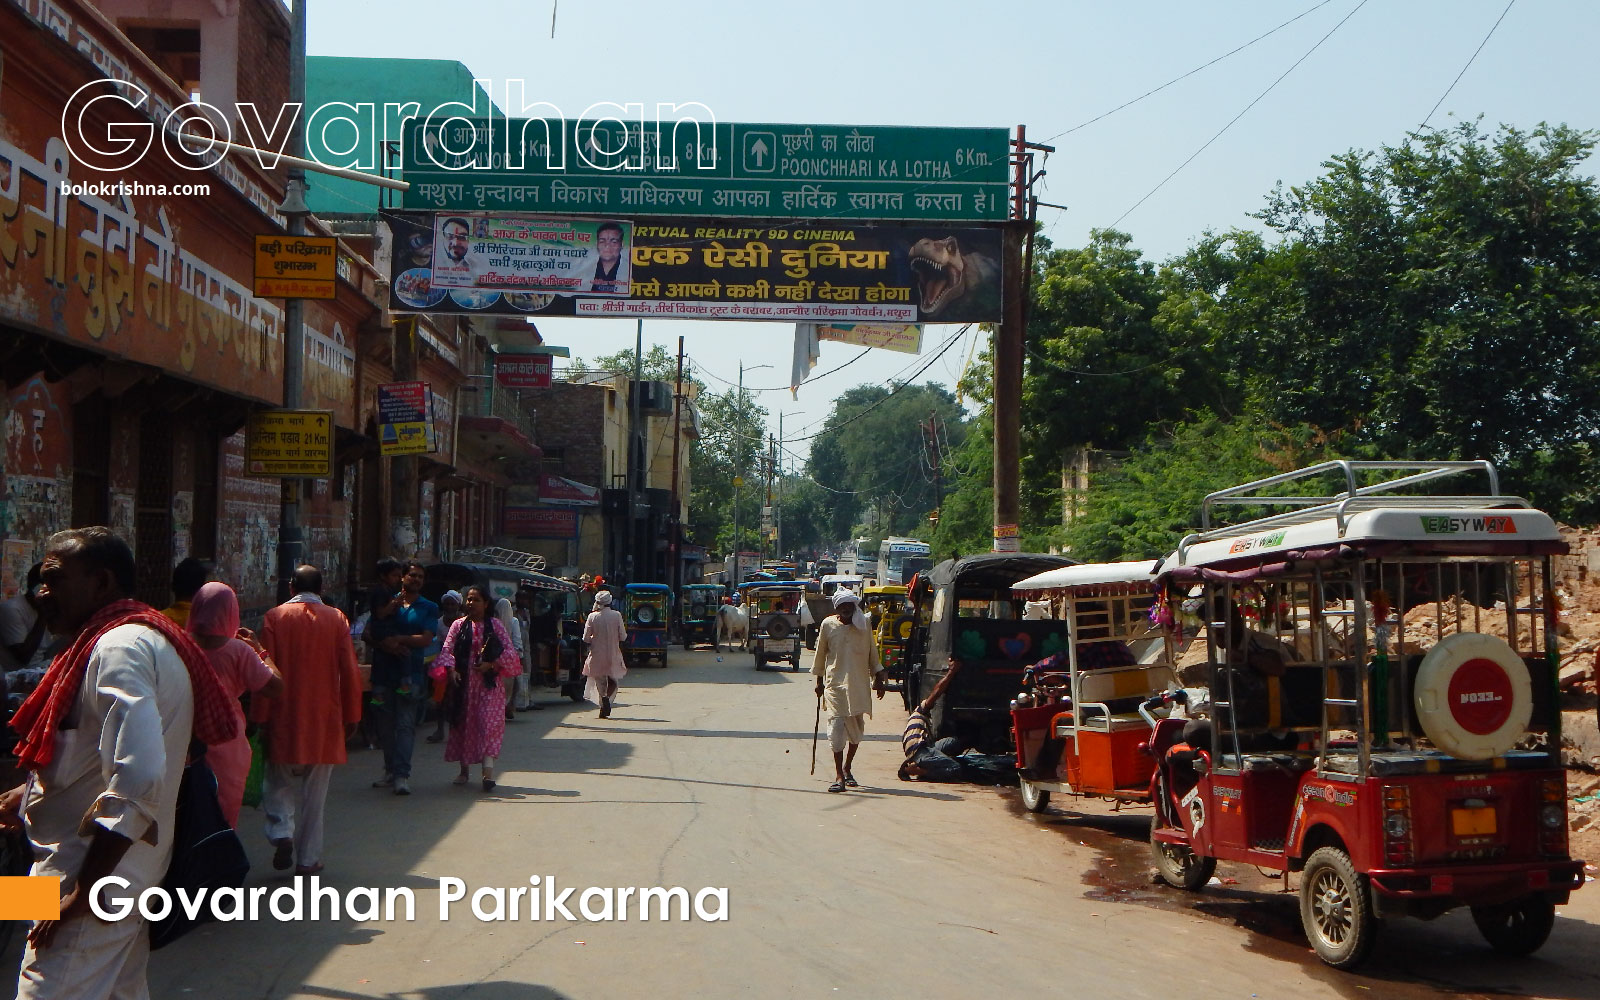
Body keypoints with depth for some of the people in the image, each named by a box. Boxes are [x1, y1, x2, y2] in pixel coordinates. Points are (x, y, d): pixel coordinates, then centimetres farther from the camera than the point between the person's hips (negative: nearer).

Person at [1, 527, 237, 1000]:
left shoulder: (120, 650, -19)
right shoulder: (141, 637, 15)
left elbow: (139, 779, -30)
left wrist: (82, 890, -26)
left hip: (94, 877, -11)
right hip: (121, 876, 11)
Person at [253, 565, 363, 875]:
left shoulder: (275, 617, -2)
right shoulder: (336, 619, 0)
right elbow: (350, 671, -1)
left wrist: (261, 716, 2)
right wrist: (351, 716, 7)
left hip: (284, 719, 0)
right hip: (324, 720, 1)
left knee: (279, 784, 14)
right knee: (315, 792, 8)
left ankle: (282, 833, -9)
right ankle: (308, 858, 11)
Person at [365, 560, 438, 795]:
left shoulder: (429, 608, 9)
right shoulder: (388, 602, 13)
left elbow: (426, 639, -4)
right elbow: (367, 633, 5)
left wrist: (397, 639, -12)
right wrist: (385, 644, -13)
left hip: (410, 673, -3)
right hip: (383, 670, 3)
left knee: (406, 725, -11)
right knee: (386, 724, 8)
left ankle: (402, 774, -15)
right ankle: (391, 771, 18)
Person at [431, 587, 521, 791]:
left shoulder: (495, 625, 4)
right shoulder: (459, 625, 8)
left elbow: (510, 652, 1)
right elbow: (446, 650, 0)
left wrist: (491, 665, -13)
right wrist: (451, 670, -17)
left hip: (488, 684, -2)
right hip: (463, 683, 2)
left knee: (489, 723, -12)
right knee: (463, 724, 7)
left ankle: (488, 771, -20)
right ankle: (464, 769, 22)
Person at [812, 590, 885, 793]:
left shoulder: (863, 624, 4)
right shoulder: (828, 625, 0)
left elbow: (872, 653, 13)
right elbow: (820, 653, 10)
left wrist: (878, 678, 13)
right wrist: (819, 680, 13)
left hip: (859, 684, 3)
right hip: (836, 683, -2)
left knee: (856, 728, 7)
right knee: (836, 725, -11)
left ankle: (847, 768, 26)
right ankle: (839, 775, -10)